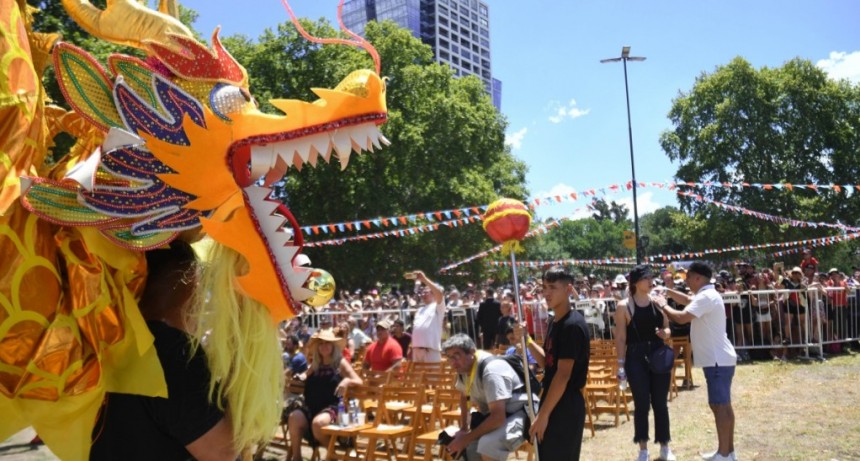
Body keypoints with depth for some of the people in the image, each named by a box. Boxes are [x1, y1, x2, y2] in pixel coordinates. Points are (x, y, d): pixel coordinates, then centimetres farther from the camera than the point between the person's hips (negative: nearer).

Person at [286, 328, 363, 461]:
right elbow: (306, 384, 24)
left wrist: (347, 381, -22)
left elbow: (359, 382, -2)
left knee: (318, 423, -35)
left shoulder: (340, 362, 6)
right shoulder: (315, 365, 19)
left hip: (331, 407, -4)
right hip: (311, 407, 4)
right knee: (294, 418, -28)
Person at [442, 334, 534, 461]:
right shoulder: (463, 368, -2)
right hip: (492, 415, 9)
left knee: (488, 444, -35)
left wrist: (466, 438, -26)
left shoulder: (491, 370, -29)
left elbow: (498, 417, -33)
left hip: (518, 415, -9)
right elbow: (464, 396, 21)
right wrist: (463, 429, 14)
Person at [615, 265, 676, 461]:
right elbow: (620, 338, -5)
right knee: (641, 403, 2)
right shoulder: (624, 306, -7)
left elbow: (667, 328, 14)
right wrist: (621, 363, -8)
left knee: (660, 402, 9)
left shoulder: (659, 301, 5)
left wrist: (665, 333, -9)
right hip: (636, 358, -3)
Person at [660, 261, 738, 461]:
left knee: (719, 406, -6)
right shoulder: (706, 295, 15)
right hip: (720, 359, 11)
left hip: (717, 360, -11)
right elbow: (688, 300, 33)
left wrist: (663, 306, -10)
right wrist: (667, 291, 22)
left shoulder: (706, 297, -19)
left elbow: (682, 317, -25)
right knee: (723, 405, 14)